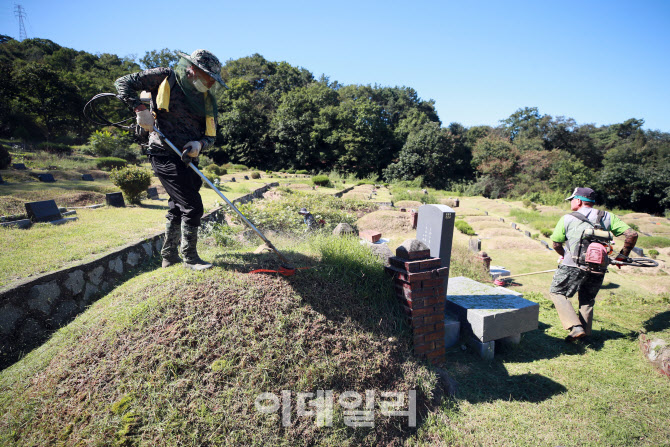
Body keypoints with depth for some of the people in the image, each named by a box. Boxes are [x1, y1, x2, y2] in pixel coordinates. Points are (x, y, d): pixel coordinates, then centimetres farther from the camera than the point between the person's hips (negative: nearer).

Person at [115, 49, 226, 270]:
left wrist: (199, 144, -14)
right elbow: (123, 83, 1)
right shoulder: (165, 78, -4)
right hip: (166, 155, -7)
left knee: (178, 207, 15)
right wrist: (140, 108, -15)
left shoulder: (207, 98, 10)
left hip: (188, 159, 7)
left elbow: (211, 135, 7)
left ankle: (169, 255, 31)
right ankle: (190, 257, 7)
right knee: (192, 207, -10)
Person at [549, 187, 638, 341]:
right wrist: (622, 255, 18)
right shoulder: (607, 217, 11)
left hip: (574, 266, -4)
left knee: (557, 292, 12)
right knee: (587, 300, 22)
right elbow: (632, 234, 6)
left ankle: (575, 327, 0)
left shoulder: (567, 218, 2)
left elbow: (556, 243, 5)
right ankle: (585, 332, 26)